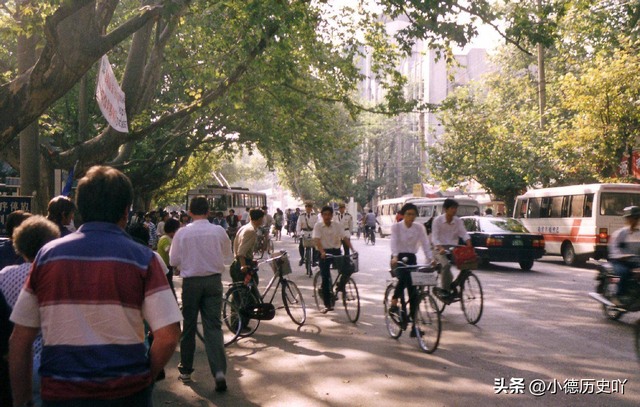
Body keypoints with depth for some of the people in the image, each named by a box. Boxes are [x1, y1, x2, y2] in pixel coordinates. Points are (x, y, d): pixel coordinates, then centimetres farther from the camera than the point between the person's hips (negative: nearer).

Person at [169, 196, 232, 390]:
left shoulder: (182, 233, -8)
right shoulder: (218, 231, -4)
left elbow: (174, 261, -2)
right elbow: (227, 251, 13)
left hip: (191, 282, 0)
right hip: (213, 281, 1)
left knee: (188, 326, 13)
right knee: (213, 326, 1)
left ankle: (185, 370, 26)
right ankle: (219, 371, -12)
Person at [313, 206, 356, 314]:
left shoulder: (337, 225, 6)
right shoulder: (318, 226, -2)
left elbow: (345, 237, -2)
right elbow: (317, 240, -14)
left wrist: (352, 249, -17)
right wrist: (322, 252, -30)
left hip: (336, 252, 3)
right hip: (324, 253, -3)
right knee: (325, 278, -5)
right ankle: (327, 305, 4)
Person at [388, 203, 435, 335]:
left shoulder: (419, 228, 4)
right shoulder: (396, 226, -3)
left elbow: (425, 244, -5)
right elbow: (394, 242, -17)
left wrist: (431, 258, -22)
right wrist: (395, 256, -35)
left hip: (411, 259, 3)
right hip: (398, 258, -3)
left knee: (413, 290, -3)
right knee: (403, 277, -35)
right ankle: (394, 303, -14)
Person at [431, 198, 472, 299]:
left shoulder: (458, 221, 6)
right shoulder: (437, 220, -6)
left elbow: (464, 234, -4)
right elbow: (434, 238, -12)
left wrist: (469, 245, -24)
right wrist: (441, 248, -29)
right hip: (440, 249, -4)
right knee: (446, 264, -32)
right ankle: (445, 290, -19)